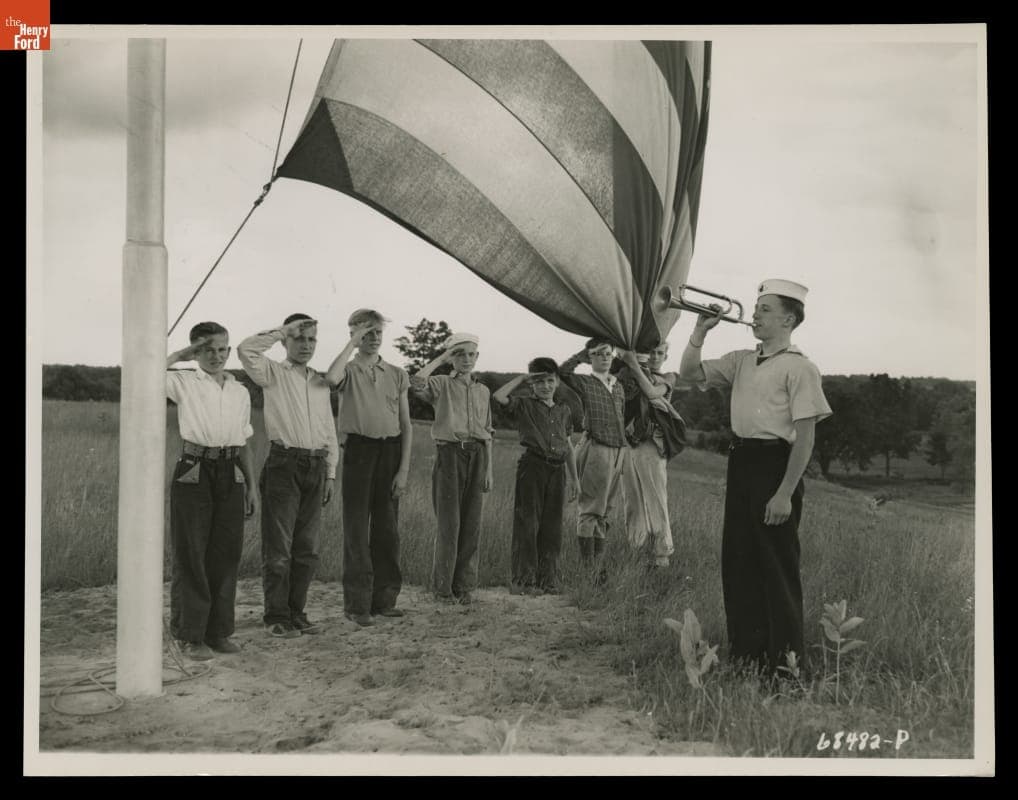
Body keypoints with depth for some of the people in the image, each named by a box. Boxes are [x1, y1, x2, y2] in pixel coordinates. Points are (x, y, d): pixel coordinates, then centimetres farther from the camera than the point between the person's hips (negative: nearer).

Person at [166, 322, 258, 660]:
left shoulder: (240, 392, 16)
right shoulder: (184, 382, 3)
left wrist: (251, 484, 16)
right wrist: (181, 354, -7)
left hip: (230, 473, 5)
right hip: (194, 471, -4)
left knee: (226, 554, 8)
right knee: (190, 555, 0)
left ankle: (219, 631, 19)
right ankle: (189, 635, 9)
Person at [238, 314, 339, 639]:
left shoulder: (321, 381, 18)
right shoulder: (273, 373, 2)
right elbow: (246, 350, -19)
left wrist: (330, 473, 14)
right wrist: (281, 331, -10)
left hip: (315, 467, 6)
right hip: (284, 464, -5)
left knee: (307, 549, 10)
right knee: (278, 548, -1)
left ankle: (296, 612, 20)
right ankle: (276, 616, 8)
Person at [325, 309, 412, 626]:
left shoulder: (397, 374, 10)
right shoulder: (349, 371, 2)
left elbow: (406, 425, 8)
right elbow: (331, 378, -26)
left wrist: (404, 468, -1)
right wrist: (352, 343, -15)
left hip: (391, 450, 3)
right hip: (358, 448, -3)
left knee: (387, 528, 7)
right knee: (356, 527, -2)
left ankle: (384, 599, 17)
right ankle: (357, 604, 4)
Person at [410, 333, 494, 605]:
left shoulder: (483, 391, 17)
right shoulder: (441, 384, 3)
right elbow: (417, 382, -20)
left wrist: (489, 469, 10)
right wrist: (441, 359, -8)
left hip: (476, 455, 4)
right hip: (449, 452, -4)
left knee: (471, 523, 5)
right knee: (449, 523, -5)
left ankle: (464, 586, 13)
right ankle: (442, 587, 5)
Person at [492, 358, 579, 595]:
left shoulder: (564, 410, 17)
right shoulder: (524, 406, 2)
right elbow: (498, 396, -17)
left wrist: (574, 478, 19)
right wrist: (521, 379, -5)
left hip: (557, 469, 5)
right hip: (532, 466, -5)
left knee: (552, 526, 7)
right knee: (527, 523, -3)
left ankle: (548, 579, 16)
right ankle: (523, 579, 3)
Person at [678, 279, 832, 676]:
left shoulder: (799, 367, -11)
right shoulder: (741, 361, 10)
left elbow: (805, 438, -14)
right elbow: (689, 373, 12)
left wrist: (785, 494, -18)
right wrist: (701, 330, -2)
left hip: (774, 464, -7)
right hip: (740, 462, 7)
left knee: (776, 566, 2)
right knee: (737, 560, 13)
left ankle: (784, 658, 16)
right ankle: (745, 648, 27)